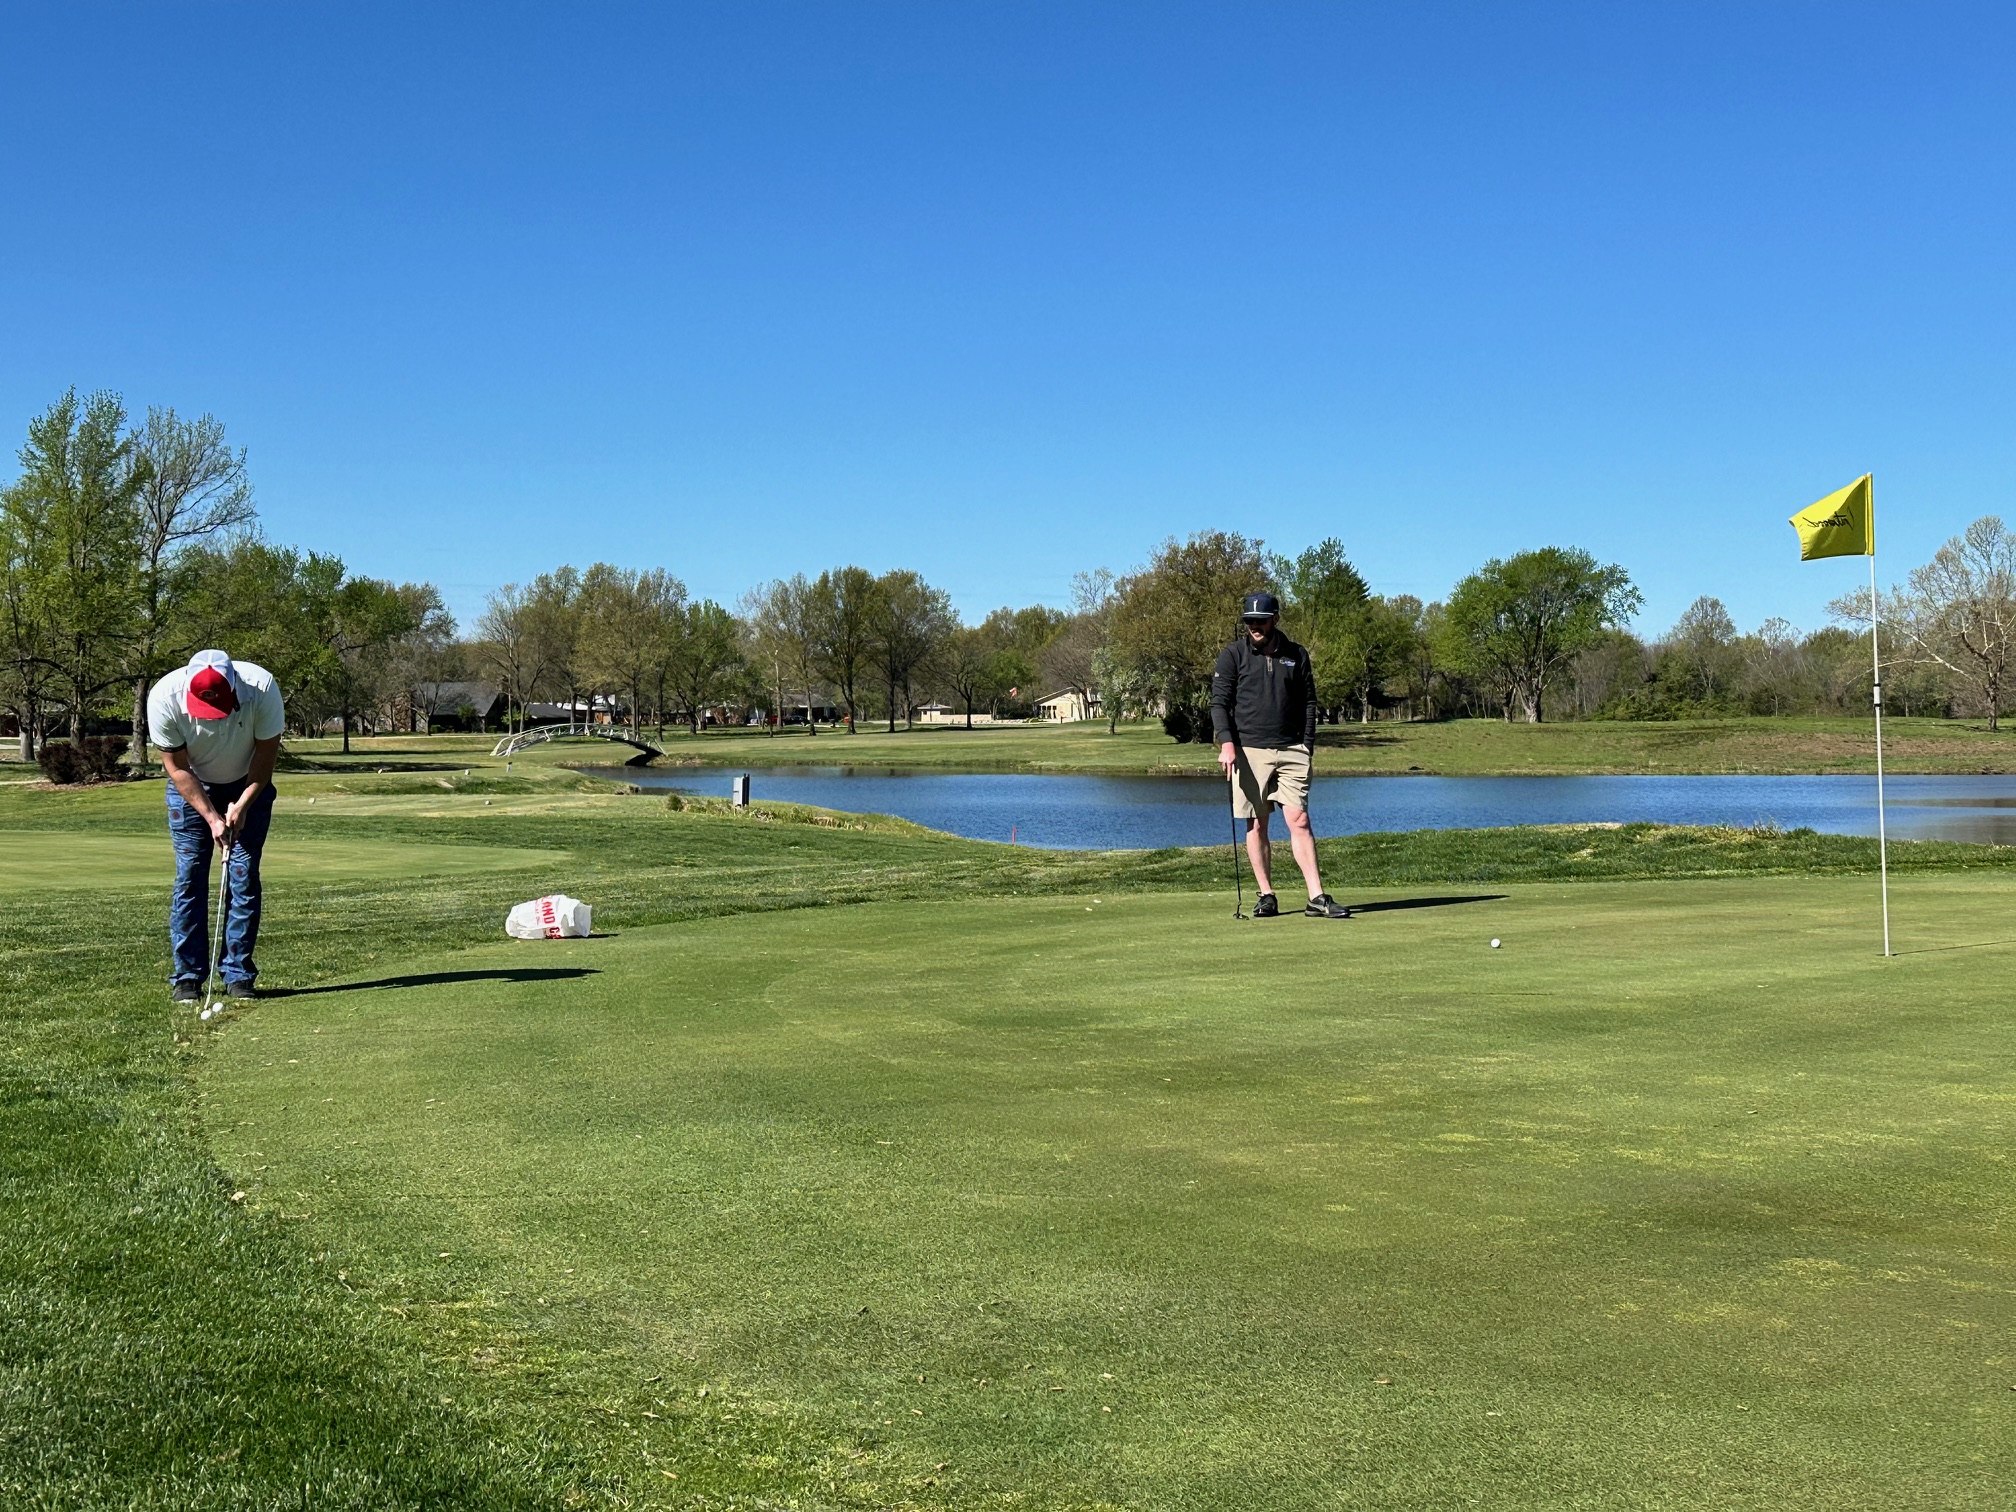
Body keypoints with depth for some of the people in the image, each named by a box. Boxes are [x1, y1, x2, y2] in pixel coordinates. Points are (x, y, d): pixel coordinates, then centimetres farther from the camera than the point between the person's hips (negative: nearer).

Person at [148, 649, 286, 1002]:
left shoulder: (261, 688, -30)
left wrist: (243, 804, -21)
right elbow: (177, 766, -17)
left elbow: (266, 751, -15)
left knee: (244, 876, -5)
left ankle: (239, 974, 1)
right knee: (189, 877, -6)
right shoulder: (164, 698, -29)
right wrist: (211, 817, -21)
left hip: (249, 785, 0)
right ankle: (188, 975, 1)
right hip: (191, 787, 0)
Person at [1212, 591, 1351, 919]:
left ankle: (1317, 898, -9)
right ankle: (1266, 896, 9)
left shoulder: (1296, 655, 10)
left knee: (1299, 820, -7)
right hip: (1249, 750, -1)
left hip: (1291, 751, 1)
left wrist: (1307, 746, 5)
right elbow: (1219, 702, -1)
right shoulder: (1233, 655, 4)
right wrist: (1226, 742, -14)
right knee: (1256, 825, 2)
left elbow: (1309, 702, 14)